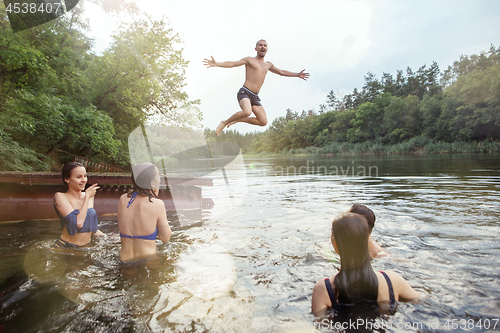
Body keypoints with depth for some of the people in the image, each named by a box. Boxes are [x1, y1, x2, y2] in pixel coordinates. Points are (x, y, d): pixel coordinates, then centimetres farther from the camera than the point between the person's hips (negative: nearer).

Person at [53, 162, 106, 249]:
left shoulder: (89, 196, 9)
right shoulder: (60, 196, -8)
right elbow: (78, 223, -22)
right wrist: (87, 196, -13)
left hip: (86, 247, 5)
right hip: (65, 248, -5)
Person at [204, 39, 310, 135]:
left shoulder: (268, 65, 22)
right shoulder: (249, 60, 5)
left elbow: (282, 72, 36)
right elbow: (232, 64, -4)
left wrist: (297, 75, 35)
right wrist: (216, 64, -19)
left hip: (255, 96, 7)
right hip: (244, 92, -6)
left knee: (263, 122, -3)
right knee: (247, 112, -36)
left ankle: (237, 119, 14)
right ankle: (225, 122, -11)